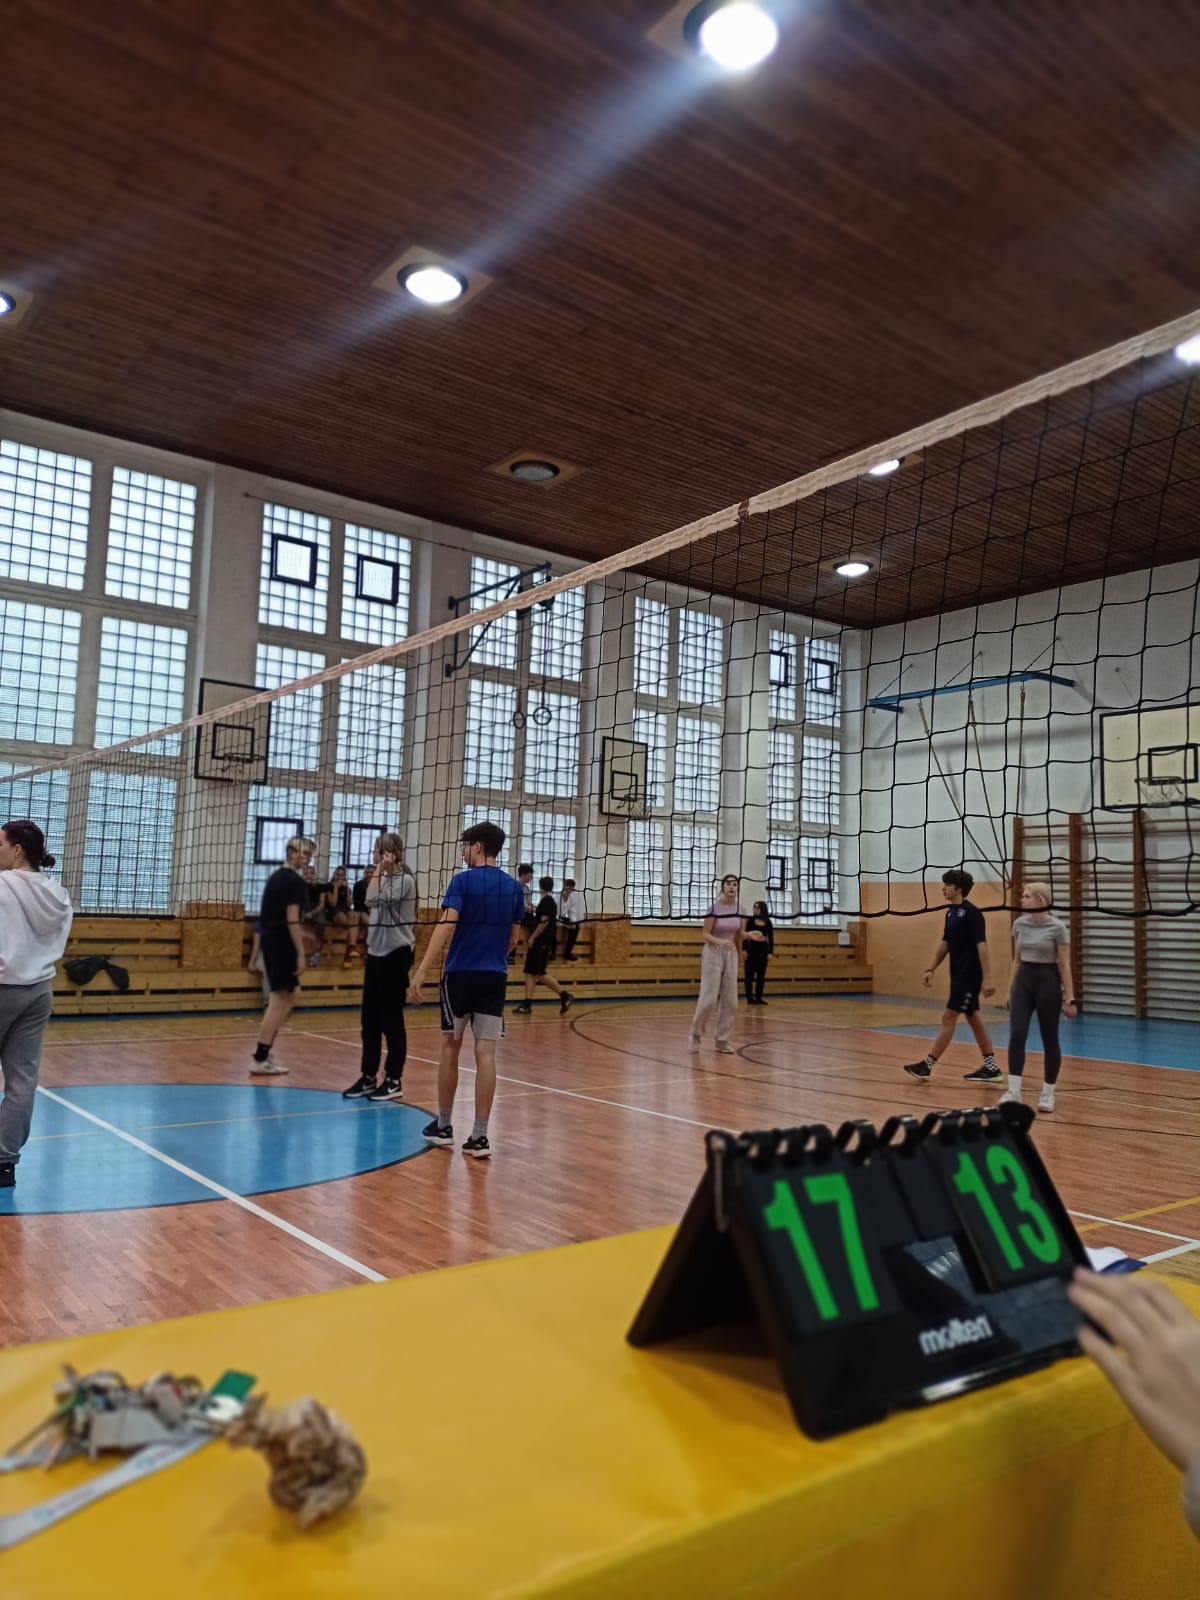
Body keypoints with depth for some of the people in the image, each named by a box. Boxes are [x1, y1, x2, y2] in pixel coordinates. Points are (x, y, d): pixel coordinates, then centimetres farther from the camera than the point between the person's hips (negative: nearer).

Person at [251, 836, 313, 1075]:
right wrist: (301, 953, -17)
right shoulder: (295, 881, -13)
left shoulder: (276, 876, 16)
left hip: (270, 941, 9)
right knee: (279, 1000, -3)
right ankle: (260, 1059, 0)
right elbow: (291, 920, -19)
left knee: (287, 997, 17)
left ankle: (264, 1051, 18)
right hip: (282, 945, -9)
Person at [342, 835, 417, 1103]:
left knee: (391, 1020, -2)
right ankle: (368, 1077, 18)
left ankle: (394, 1081, 7)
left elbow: (373, 900, -25)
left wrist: (379, 870, -18)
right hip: (376, 953, 8)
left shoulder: (404, 880, -12)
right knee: (370, 1019, 10)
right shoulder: (384, 879, 13)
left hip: (395, 955, -8)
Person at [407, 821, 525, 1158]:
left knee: (450, 1047, 12)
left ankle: (443, 1125, 23)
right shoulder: (514, 887, 8)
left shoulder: (463, 880, -6)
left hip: (460, 974, -3)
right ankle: (479, 1135, -1)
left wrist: (421, 972, -23)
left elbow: (446, 927, -19)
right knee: (485, 1053, 1)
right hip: (494, 978, 3)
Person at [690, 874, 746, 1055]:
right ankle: (696, 1034, 10)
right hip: (713, 953, -5)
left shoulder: (740, 910, 0)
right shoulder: (714, 907, -14)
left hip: (731, 955, 5)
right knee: (709, 999, -10)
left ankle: (722, 1040, 12)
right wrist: (720, 941, -28)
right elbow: (706, 934, -11)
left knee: (730, 1000, 2)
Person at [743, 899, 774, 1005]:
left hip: (763, 949, 2)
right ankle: (750, 998, 1)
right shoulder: (751, 920, 1)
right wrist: (744, 949, -9)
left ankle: (758, 997, 11)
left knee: (761, 974, 5)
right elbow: (745, 935, -1)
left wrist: (771, 952, -1)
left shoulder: (768, 922, 5)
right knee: (750, 974, -2)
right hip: (752, 948, -2)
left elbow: (771, 939, 6)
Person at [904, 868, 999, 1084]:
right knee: (974, 1019, 12)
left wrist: (987, 977, -23)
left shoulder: (972, 912, -16)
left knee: (948, 1018, -5)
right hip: (959, 975, 9)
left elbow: (981, 946, -20)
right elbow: (944, 943, 17)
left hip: (969, 976, -9)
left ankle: (927, 1065, 0)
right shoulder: (951, 912, 10)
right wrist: (931, 969, 14)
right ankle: (991, 1067, 18)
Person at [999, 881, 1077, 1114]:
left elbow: (1065, 965, -10)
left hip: (1048, 982, -4)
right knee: (1016, 1035, -8)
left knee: (1049, 1040, 5)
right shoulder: (1019, 924, 4)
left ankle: (1048, 1093, 18)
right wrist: (1010, 989, 14)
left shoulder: (1057, 928, -11)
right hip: (1023, 981, 4)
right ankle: (1013, 1090, -5)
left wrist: (1069, 999, -12)